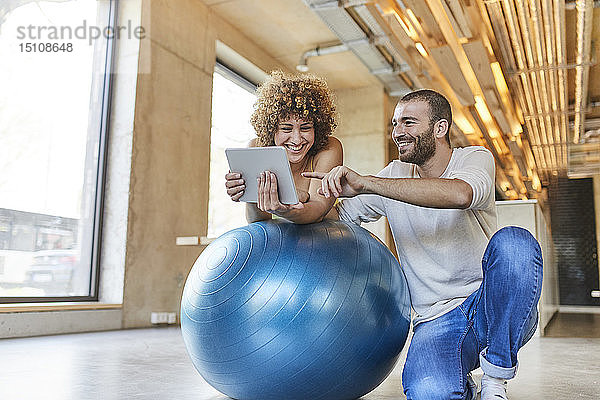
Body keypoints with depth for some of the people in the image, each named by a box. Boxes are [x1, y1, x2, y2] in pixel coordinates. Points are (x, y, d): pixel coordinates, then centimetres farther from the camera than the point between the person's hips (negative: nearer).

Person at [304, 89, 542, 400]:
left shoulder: (475, 158, -3)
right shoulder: (395, 175, 9)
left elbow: (459, 194, -29)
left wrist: (365, 183, -33)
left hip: (492, 305, -1)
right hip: (437, 320, 1)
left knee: (513, 242, -33)